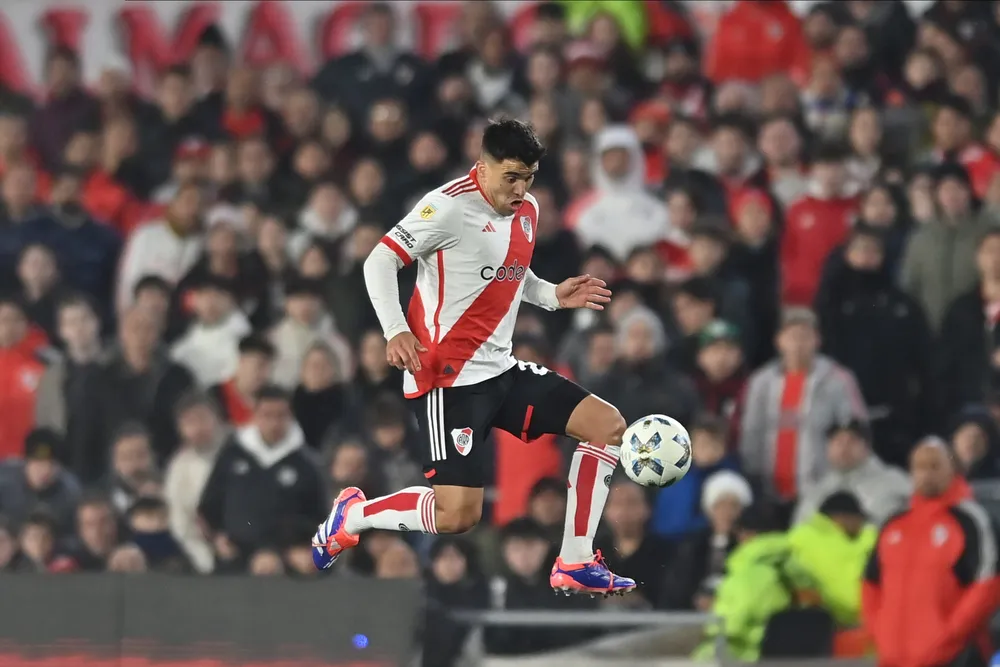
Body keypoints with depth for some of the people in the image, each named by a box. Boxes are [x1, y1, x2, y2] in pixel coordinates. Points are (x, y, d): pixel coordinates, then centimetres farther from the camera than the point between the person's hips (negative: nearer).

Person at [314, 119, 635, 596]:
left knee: (608, 426, 1)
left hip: (501, 370, 9)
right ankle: (351, 515, 10)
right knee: (458, 516, -17)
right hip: (449, 378, -9)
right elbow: (380, 261, -14)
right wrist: (396, 331, -27)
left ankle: (575, 566, 4)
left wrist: (553, 296, 9)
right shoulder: (449, 207, -15)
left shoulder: (527, 212, 10)